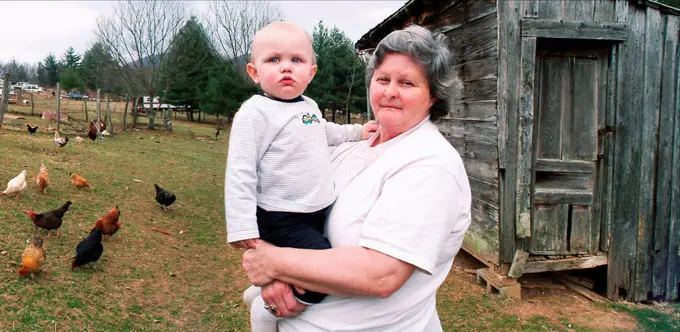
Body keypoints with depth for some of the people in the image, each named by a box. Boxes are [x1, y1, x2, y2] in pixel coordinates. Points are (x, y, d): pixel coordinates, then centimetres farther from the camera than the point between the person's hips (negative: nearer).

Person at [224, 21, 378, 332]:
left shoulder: (310, 107, 6)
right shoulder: (255, 112, -19)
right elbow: (240, 173, -22)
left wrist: (357, 131, 30)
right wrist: (242, 227, -25)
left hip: (319, 213, 9)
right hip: (284, 219, -9)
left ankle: (259, 291, 43)